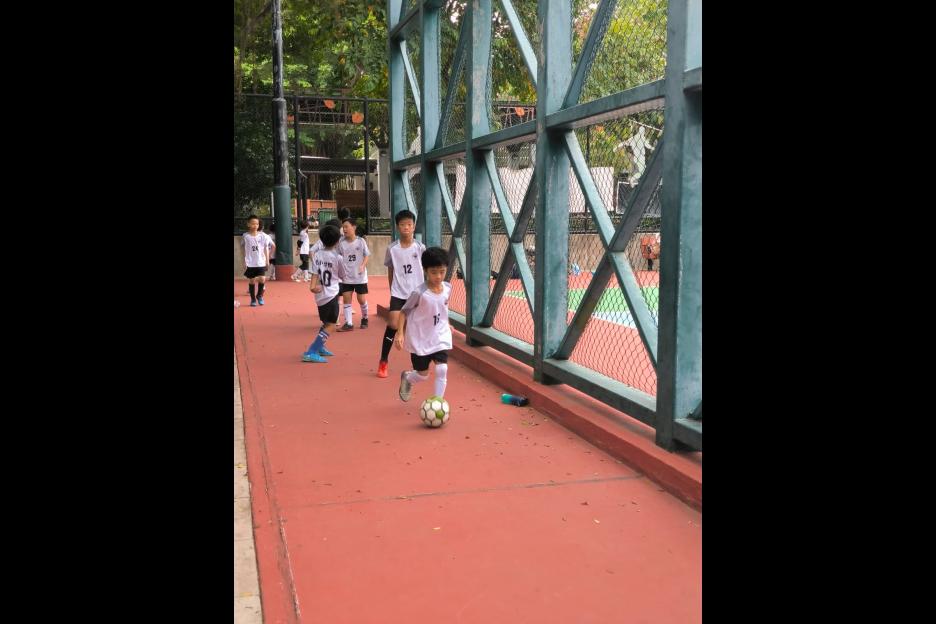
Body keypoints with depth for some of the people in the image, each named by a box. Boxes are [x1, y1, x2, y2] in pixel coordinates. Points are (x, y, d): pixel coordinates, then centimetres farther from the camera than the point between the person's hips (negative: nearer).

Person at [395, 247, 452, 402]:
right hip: (420, 338, -3)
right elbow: (404, 311, -12)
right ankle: (406, 378, 45)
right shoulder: (419, 292, -22)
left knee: (442, 370, -12)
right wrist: (400, 333, -18)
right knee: (423, 375, 9)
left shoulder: (448, 288, -6)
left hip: (440, 337, 4)